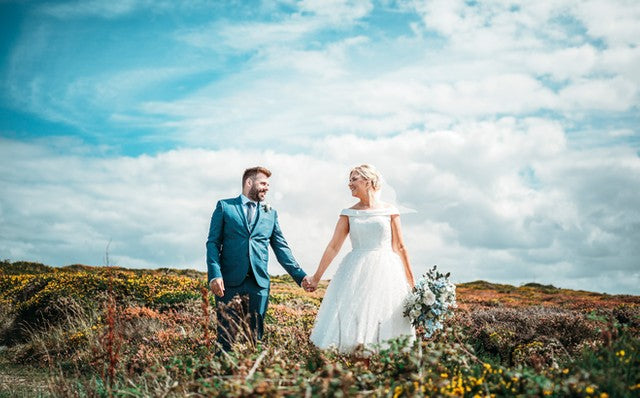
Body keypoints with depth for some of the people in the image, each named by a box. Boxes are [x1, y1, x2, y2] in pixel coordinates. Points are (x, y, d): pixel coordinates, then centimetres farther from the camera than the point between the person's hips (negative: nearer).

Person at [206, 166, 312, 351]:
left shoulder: (271, 214, 17)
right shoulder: (224, 206, 7)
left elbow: (281, 248, 14)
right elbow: (213, 243, 1)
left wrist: (300, 275, 3)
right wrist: (215, 275, -13)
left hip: (259, 283, 3)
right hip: (229, 282, -3)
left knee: (254, 337, 5)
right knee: (227, 336, 0)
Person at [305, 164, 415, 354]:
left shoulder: (389, 210, 4)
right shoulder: (349, 213, 8)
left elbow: (399, 247, 6)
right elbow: (333, 247, 8)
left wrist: (411, 281, 5)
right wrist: (316, 277, 6)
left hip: (385, 272, -1)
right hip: (356, 273, 2)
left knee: (385, 321, -4)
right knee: (352, 316, -5)